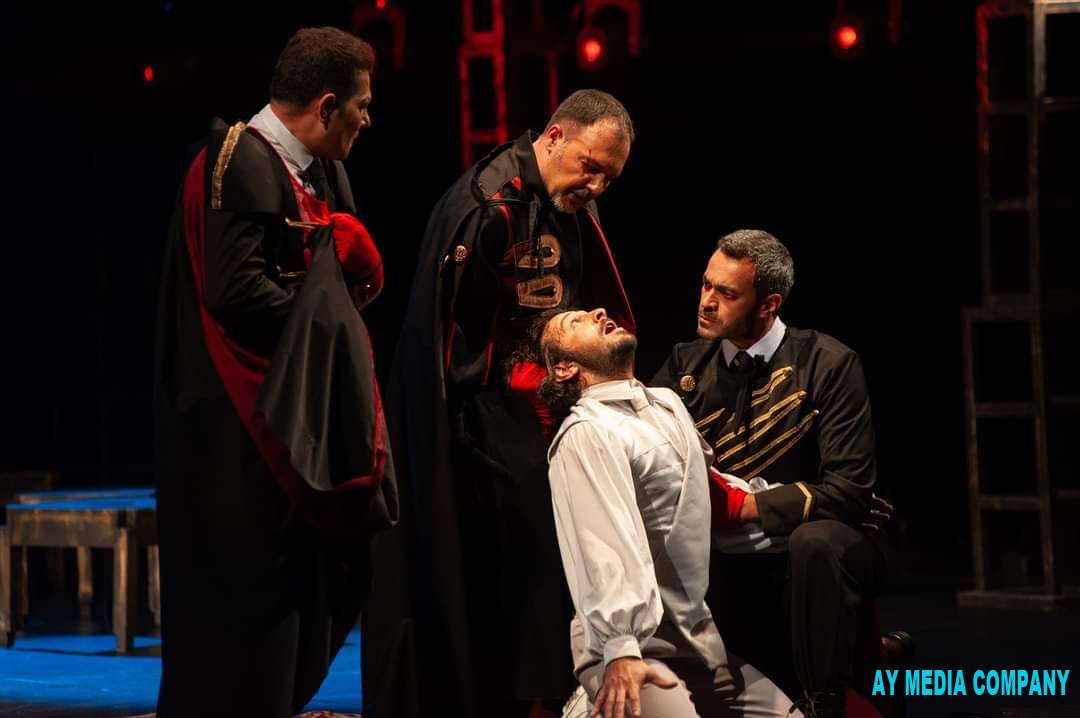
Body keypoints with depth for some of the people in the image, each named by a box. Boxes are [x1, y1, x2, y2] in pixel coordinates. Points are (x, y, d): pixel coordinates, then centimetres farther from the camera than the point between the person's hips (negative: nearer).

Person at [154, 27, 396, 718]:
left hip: (303, 418, 10)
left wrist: (353, 260, -8)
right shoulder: (242, 162, -15)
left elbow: (358, 272, 15)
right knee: (245, 606, -6)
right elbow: (236, 290, -25)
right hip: (245, 428, -10)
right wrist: (323, 315, -10)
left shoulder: (320, 172, 14)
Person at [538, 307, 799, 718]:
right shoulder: (586, 434, -11)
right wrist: (621, 649, -36)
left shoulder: (668, 404, 17)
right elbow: (603, 545, -25)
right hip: (637, 652, -8)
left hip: (696, 643, 8)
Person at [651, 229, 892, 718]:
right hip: (730, 565, 3)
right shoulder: (686, 365, 6)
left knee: (815, 540, -37)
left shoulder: (827, 364, -7)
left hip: (820, 550, -3)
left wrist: (746, 506, -19)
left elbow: (849, 489, -14)